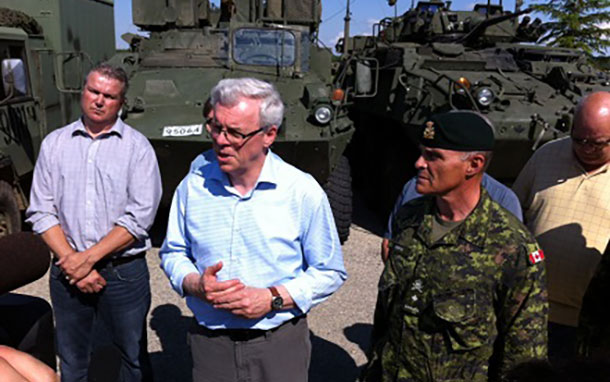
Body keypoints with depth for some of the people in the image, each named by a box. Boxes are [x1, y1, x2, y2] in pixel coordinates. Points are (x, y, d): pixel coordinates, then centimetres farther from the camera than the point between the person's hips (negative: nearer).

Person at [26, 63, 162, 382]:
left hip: (124, 271, -2)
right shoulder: (55, 143, 6)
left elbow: (140, 216, -12)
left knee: (134, 355, 11)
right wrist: (70, 260, -10)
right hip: (66, 272, 3)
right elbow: (40, 212, 2)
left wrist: (88, 258, -15)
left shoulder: (137, 146, -4)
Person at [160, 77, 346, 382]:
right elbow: (173, 253, 10)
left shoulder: (303, 191, -11)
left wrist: (273, 298, -16)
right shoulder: (193, 185, -2)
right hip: (209, 343, 2)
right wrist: (194, 284, -11)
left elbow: (330, 272, -4)